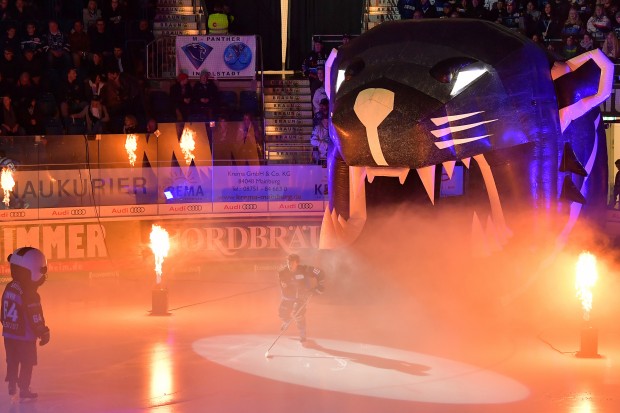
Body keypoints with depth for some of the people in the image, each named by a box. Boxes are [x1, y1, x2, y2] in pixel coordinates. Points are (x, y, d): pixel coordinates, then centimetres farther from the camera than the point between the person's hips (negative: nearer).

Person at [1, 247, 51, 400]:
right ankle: (24, 389, 12)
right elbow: (35, 317, -20)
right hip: (25, 336, -7)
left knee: (12, 361, 19)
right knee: (27, 363, 7)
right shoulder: (29, 294, -26)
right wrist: (43, 333, -8)